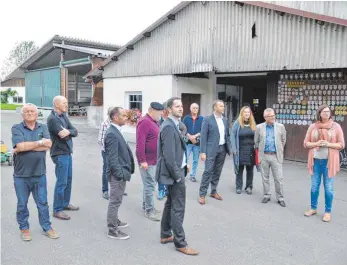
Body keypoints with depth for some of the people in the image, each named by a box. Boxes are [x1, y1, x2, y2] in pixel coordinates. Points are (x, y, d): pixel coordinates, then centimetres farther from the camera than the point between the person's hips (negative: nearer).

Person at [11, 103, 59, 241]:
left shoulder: (43, 127, 2)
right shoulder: (16, 128, -5)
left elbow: (48, 145, -13)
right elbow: (20, 146, -21)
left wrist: (26, 146, -16)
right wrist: (40, 142, -13)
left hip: (39, 174, 2)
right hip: (21, 175, -1)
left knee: (42, 203, 13)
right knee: (22, 204, 13)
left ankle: (47, 227, 26)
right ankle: (24, 228, 31)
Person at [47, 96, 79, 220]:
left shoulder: (64, 116, 11)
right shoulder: (52, 118, -16)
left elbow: (75, 132, 3)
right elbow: (63, 135, -23)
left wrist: (68, 132, -17)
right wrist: (70, 132, -4)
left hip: (68, 152, 9)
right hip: (60, 154, -9)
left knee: (68, 180, 17)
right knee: (61, 182, -3)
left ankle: (65, 203, 31)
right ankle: (57, 210, 8)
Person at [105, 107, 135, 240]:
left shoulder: (116, 131, 10)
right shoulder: (112, 134, -21)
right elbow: (112, 158, -23)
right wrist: (120, 174, -20)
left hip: (121, 172, 10)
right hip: (117, 174, -10)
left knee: (116, 200, 22)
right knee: (115, 201, 1)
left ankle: (114, 221, 38)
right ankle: (113, 230, 12)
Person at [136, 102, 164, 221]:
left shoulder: (155, 122, 12)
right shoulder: (145, 122, -18)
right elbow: (140, 143, -23)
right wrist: (142, 161, -24)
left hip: (155, 160, 9)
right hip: (147, 161, -9)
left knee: (149, 184, 18)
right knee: (150, 185, -1)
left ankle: (145, 205, 31)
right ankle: (149, 210, 9)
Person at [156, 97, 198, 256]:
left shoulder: (173, 125, 12)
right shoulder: (169, 127, -20)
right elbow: (168, 155, -24)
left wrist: (183, 164, 10)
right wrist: (177, 175, -19)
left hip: (175, 171, 11)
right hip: (174, 173, -11)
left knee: (170, 204, 19)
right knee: (178, 208, -1)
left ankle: (165, 235, 32)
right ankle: (180, 243, 11)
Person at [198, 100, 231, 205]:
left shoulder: (225, 120, 11)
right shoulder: (207, 119, -7)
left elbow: (227, 135, 17)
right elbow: (203, 136, -9)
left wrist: (229, 148, 7)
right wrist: (203, 152, -14)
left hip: (222, 149, 6)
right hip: (211, 149, -5)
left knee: (217, 172, 12)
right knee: (208, 171, -5)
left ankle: (213, 191, 24)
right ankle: (202, 194, 3)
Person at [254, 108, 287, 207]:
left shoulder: (280, 127, 0)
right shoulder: (259, 127, 0)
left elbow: (283, 140, 11)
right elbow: (256, 141, 10)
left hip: (276, 156, -1)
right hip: (264, 156, 1)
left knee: (279, 178, 1)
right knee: (265, 178, 10)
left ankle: (280, 198, 14)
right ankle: (267, 196, 24)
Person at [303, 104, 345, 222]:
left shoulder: (336, 126, -2)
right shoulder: (313, 126, 2)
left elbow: (341, 145, -1)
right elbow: (306, 143, 5)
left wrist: (328, 144, -16)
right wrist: (316, 144, -13)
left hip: (329, 161, -2)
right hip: (315, 160, 2)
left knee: (328, 188, 4)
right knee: (314, 186, 12)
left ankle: (328, 211, 17)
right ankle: (313, 208, 27)